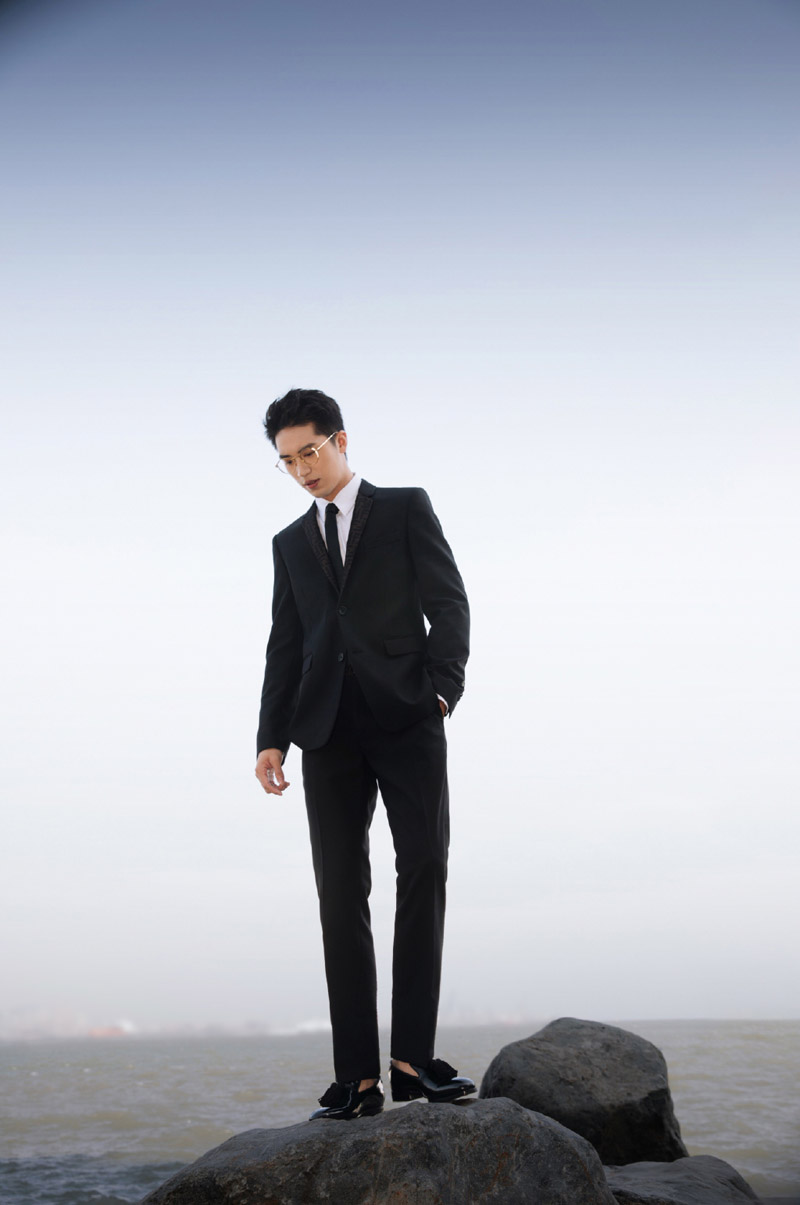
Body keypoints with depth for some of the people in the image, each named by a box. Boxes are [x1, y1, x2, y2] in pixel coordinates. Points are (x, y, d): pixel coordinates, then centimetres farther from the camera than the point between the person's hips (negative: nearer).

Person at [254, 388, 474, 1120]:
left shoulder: (406, 509, 11)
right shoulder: (291, 543, 23)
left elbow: (450, 604, 2)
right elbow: (285, 647, 18)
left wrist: (441, 691, -13)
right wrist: (272, 738, 6)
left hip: (405, 717, -3)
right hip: (330, 730, 3)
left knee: (424, 873, -14)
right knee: (340, 893, -4)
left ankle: (413, 1057, -11)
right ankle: (358, 1078, -6)